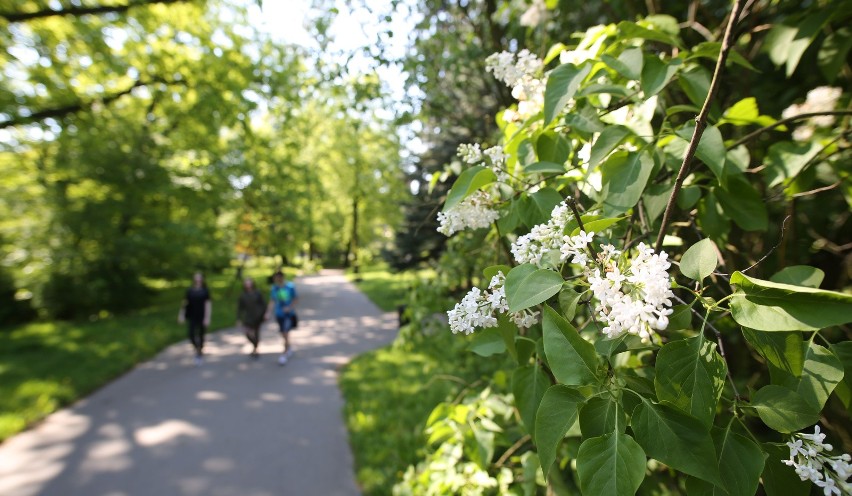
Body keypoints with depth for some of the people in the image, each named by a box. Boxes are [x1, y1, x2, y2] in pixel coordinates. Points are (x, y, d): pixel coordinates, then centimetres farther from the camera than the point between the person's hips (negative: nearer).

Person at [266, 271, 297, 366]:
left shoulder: (290, 287, -13)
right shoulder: (274, 288, -1)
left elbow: (295, 299, -4)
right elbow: (272, 301, 4)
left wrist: (289, 308, -18)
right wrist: (268, 312, -5)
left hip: (288, 314, -4)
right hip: (279, 314, 4)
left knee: (286, 333, -11)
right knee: (283, 334, 15)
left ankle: (284, 354, 0)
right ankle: (289, 348, 38)